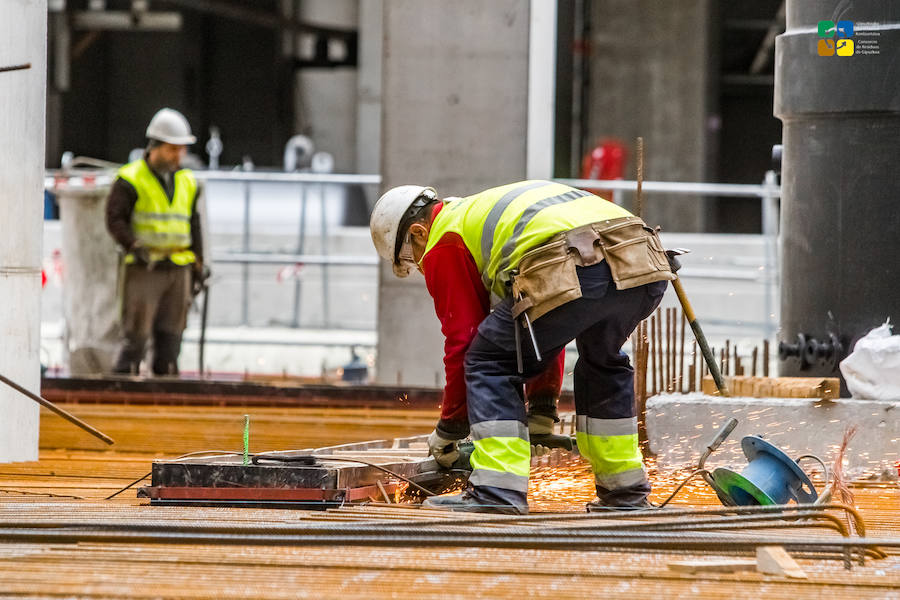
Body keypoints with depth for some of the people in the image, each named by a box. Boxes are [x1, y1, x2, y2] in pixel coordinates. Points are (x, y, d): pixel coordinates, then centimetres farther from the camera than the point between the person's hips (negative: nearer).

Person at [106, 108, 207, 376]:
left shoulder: (187, 183, 15)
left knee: (170, 334, 5)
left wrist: (198, 267, 17)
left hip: (178, 270, 5)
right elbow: (115, 220, -8)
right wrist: (135, 248, -23)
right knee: (136, 334, -10)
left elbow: (194, 227, 21)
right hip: (143, 270, -5)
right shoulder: (130, 180, -3)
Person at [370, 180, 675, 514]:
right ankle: (625, 491, 33)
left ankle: (498, 492, 0)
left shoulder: (443, 245, 17)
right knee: (603, 361, 33)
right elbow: (546, 331, 45)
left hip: (573, 273, -8)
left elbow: (462, 342, 16)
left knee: (490, 364, 10)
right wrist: (542, 408, 44)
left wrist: (448, 432, 27)